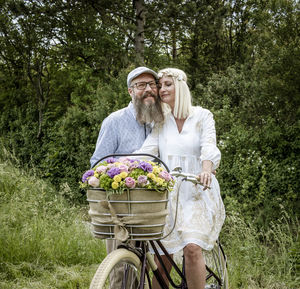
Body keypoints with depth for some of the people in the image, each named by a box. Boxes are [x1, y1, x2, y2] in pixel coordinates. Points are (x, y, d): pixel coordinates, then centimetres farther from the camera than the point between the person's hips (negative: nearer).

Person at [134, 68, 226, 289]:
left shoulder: (202, 116, 4)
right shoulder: (160, 121, 10)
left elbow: (209, 146, -11)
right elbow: (147, 150, -4)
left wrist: (207, 169, -33)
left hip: (196, 192, -2)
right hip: (167, 193, 3)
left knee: (192, 248, -20)